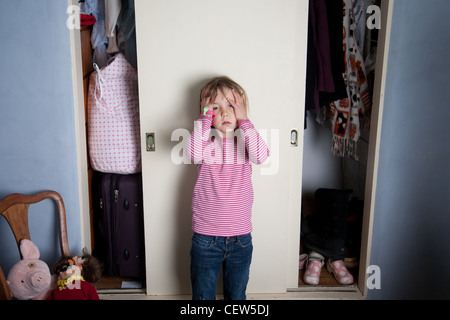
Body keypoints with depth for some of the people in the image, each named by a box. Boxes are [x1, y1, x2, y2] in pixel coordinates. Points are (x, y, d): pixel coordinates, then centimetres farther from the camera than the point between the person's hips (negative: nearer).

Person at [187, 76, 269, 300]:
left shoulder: (244, 141, -2)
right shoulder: (204, 142, -5)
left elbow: (261, 156, -25)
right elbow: (193, 153, -29)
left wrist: (244, 120, -21)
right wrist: (205, 118, -20)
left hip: (240, 238, 1)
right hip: (206, 237, -1)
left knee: (237, 294, 22)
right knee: (203, 294, 19)